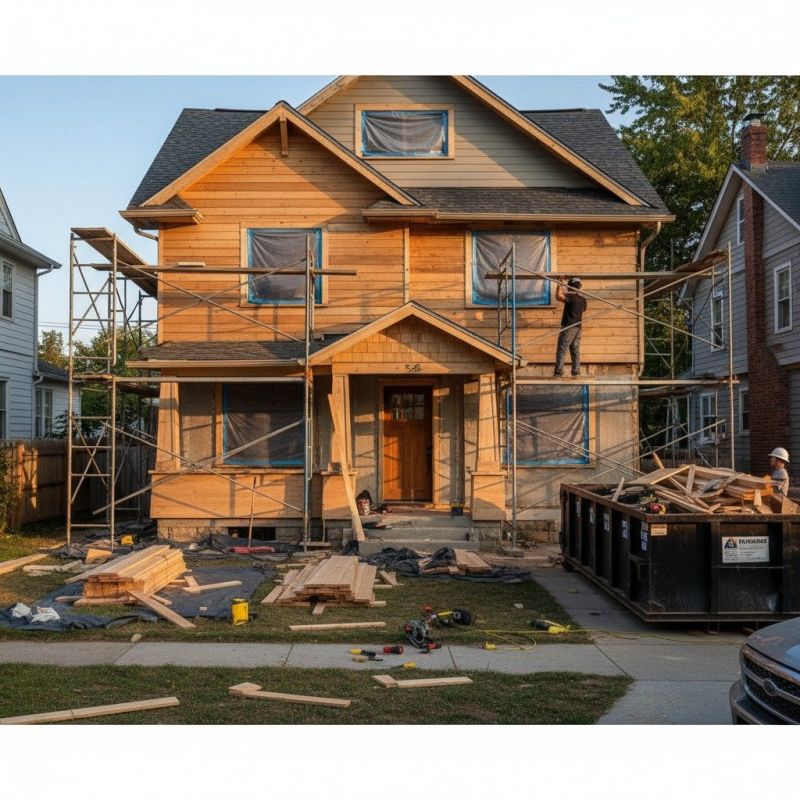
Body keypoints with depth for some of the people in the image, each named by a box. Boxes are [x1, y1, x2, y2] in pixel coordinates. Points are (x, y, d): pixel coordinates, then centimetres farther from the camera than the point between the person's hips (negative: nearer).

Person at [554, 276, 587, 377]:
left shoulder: (572, 296, -13)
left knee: (562, 349, -7)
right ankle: (576, 371, 9)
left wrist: (559, 285, -13)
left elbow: (558, 296, -26)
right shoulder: (583, 299, 12)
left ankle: (558, 372, -12)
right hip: (578, 327, 8)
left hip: (568, 326, -8)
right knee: (575, 350, 10)